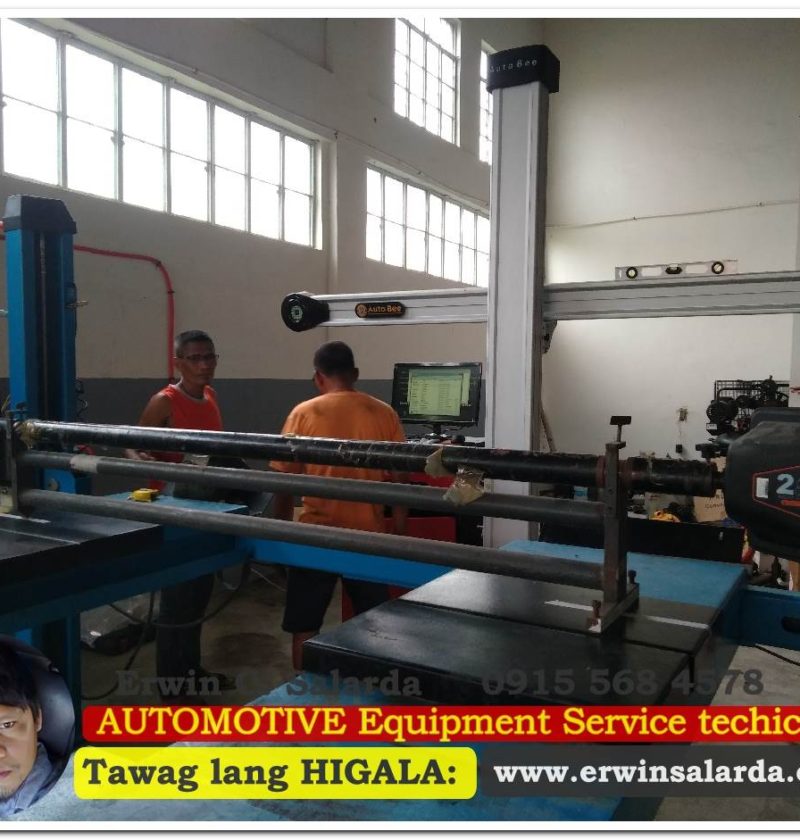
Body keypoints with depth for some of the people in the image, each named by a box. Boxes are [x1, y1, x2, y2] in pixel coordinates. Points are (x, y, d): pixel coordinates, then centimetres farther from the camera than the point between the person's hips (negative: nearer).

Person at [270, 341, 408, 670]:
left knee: (304, 628, 12)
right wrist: (399, 530, 11)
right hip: (368, 534, 2)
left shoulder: (303, 414, -5)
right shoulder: (383, 413, -1)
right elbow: (399, 479, 1)